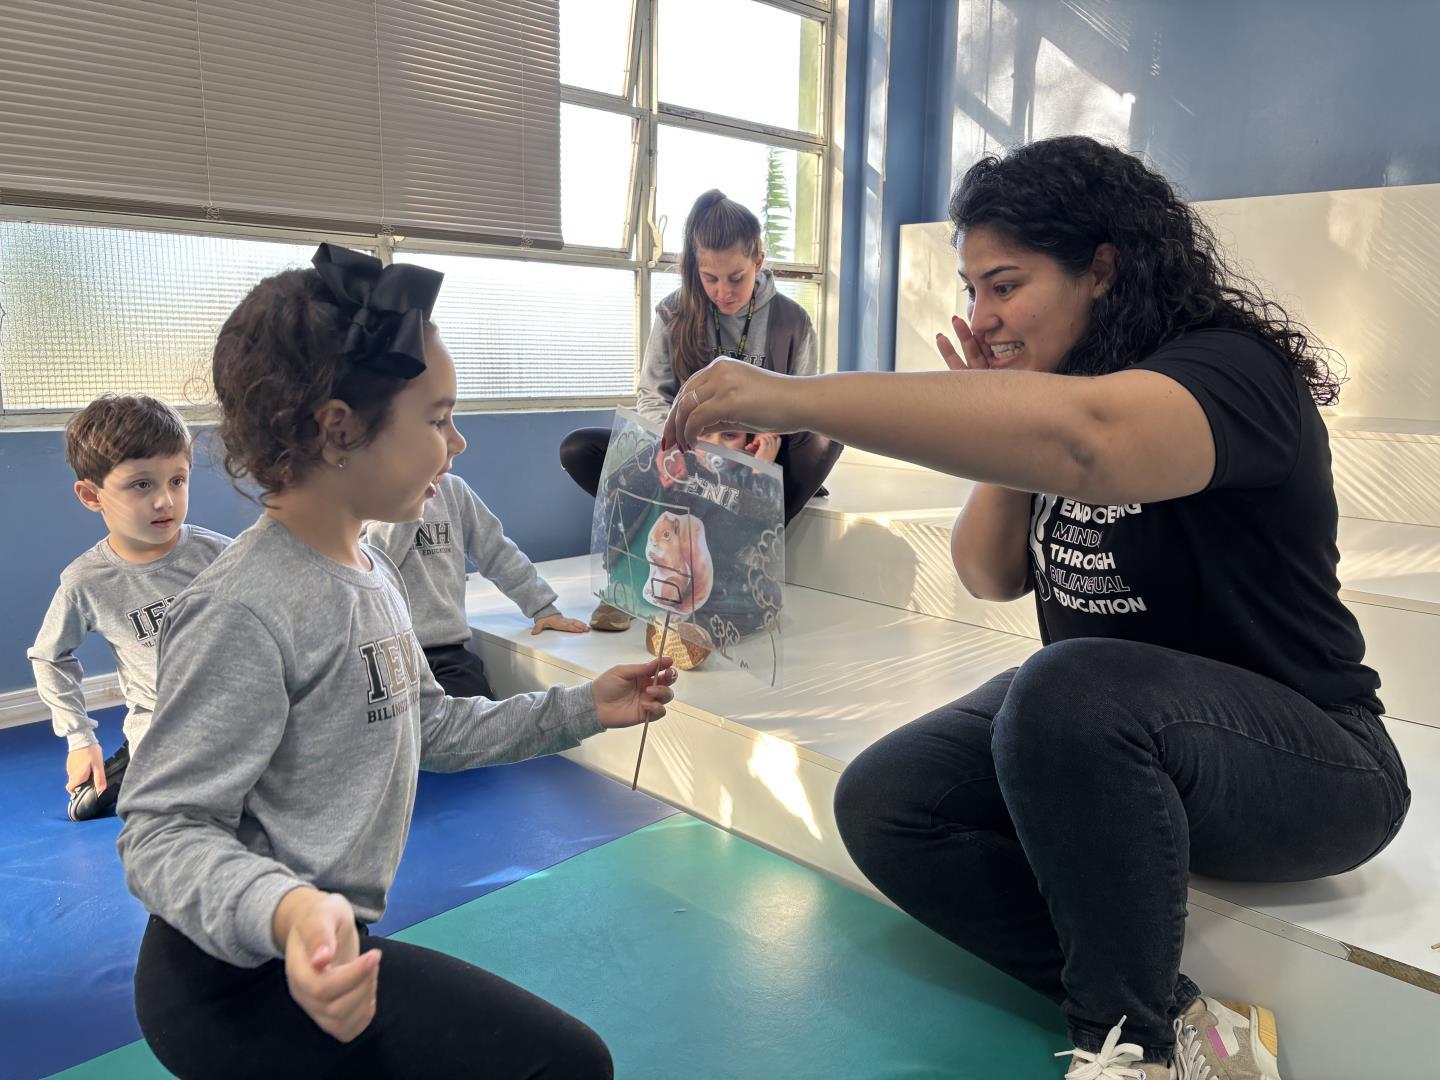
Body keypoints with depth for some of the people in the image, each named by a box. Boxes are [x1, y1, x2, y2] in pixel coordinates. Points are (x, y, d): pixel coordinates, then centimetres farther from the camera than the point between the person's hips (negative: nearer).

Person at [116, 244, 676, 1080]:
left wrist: (581, 709, 11)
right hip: (239, 981, -9)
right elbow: (166, 830, -23)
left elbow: (430, 729, 13)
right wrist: (284, 910, -43)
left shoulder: (374, 576, 5)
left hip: (331, 948, 9)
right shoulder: (245, 609, -24)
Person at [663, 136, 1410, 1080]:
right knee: (882, 805, -9)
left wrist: (794, 396, -47)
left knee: (1071, 686, -38)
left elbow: (1083, 436, -45)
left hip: (1305, 757, -7)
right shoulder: (1045, 377, 5)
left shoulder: (1229, 368, -20)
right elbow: (992, 575, 7)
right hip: (1098, 727, 8)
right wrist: (996, 430, -8)